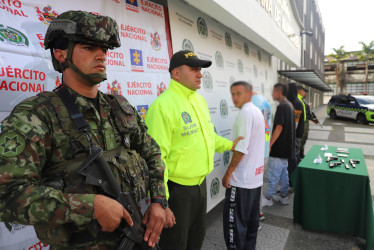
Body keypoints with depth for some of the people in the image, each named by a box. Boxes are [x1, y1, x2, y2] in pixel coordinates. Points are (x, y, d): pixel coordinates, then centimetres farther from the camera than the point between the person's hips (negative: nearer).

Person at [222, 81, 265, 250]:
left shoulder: (245, 113, -17)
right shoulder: (257, 111, 12)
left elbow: (241, 148, -23)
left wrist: (228, 173, -16)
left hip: (241, 179, -10)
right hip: (256, 176, 10)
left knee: (234, 222, 1)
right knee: (252, 218, 19)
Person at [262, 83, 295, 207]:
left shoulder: (281, 107, -19)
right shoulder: (290, 105, 12)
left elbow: (279, 127, -25)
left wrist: (270, 144, -21)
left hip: (279, 147, -10)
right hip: (286, 146, 10)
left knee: (273, 173, 0)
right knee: (283, 171, 18)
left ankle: (267, 198, 11)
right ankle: (284, 196, 28)